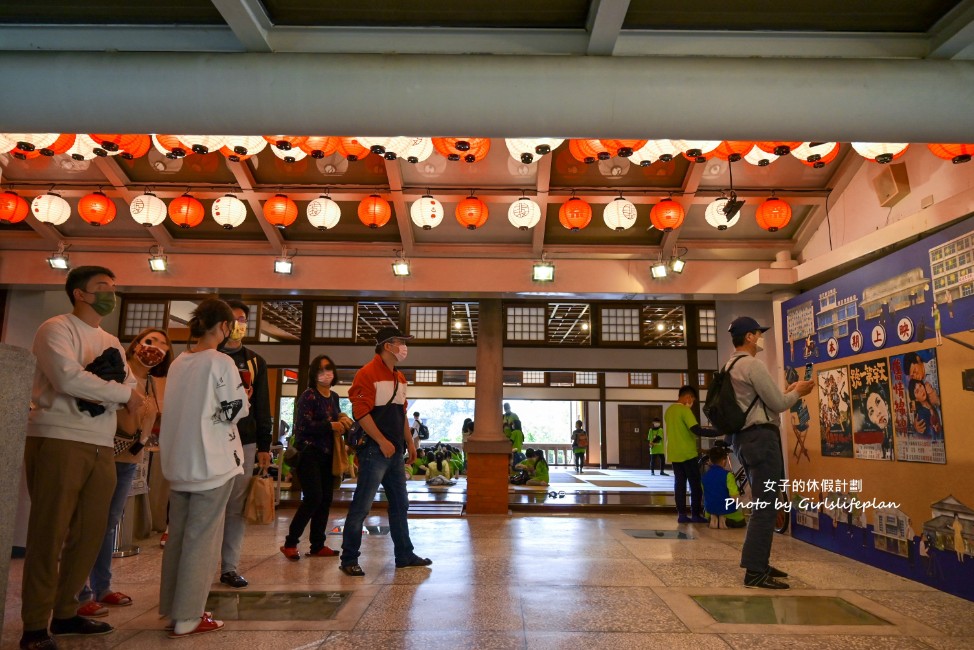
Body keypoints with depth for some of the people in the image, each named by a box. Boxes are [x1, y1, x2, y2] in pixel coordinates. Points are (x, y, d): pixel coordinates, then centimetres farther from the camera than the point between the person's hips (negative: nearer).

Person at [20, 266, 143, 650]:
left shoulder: (111, 342, 20)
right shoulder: (56, 329, -4)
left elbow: (131, 386, 15)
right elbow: (69, 377, -20)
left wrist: (130, 395, -8)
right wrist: (125, 394, -11)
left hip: (101, 449, 7)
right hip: (58, 443, -7)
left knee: (90, 535, 9)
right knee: (48, 536, -2)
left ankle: (65, 614, 22)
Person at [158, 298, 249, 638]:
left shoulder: (177, 363, 8)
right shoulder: (221, 362, -13)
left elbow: (174, 409, 16)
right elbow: (235, 411, -14)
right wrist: (243, 399, 6)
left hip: (178, 460, 7)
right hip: (212, 461, -7)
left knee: (177, 536, 15)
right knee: (201, 538, -1)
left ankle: (173, 607, 25)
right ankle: (187, 618, 4)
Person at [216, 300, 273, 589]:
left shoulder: (255, 362, 14)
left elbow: (262, 406, 12)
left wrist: (264, 446, 7)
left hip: (245, 442, 2)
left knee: (236, 507, 4)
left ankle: (230, 567, 12)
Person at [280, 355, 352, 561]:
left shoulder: (334, 397, 13)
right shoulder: (308, 396, -9)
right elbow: (303, 425, -18)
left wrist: (343, 421, 3)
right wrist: (331, 426, -17)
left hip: (327, 455, 7)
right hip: (309, 453, -7)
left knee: (326, 500, 5)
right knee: (313, 498, -14)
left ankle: (318, 546, 14)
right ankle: (290, 543, 1)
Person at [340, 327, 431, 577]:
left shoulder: (400, 378, 16)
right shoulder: (367, 374, -11)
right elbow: (361, 412, -18)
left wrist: (409, 442, 16)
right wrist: (382, 442, -20)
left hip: (395, 451, 9)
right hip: (375, 450, -9)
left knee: (400, 505, 14)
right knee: (361, 506, -3)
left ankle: (404, 555, 25)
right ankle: (349, 560, 8)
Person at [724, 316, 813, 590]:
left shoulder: (731, 367, 17)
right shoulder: (752, 364, -13)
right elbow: (777, 404, -11)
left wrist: (787, 392, 20)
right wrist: (797, 392, 6)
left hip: (747, 438, 10)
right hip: (761, 437, -10)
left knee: (762, 504, 17)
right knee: (765, 506, -8)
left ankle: (759, 563, 24)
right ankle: (755, 572, -6)